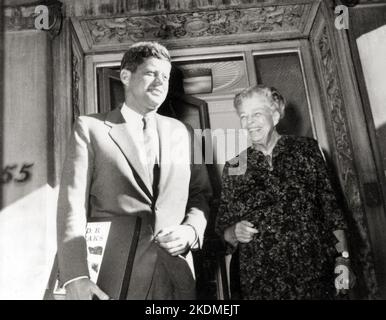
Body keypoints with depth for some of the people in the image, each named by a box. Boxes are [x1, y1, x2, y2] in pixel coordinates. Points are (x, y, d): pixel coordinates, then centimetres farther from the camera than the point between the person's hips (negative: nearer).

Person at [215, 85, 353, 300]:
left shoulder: (307, 149, 1)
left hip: (315, 272, 0)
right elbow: (223, 229, 6)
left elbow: (329, 204, 2)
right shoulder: (235, 167, 1)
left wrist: (343, 257, -4)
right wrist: (234, 233, -15)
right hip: (260, 282, 1)